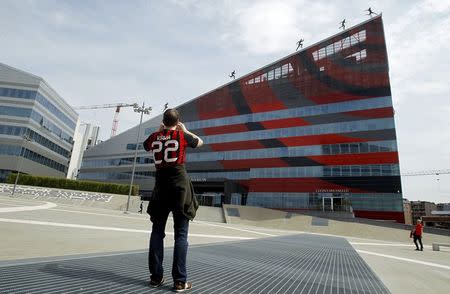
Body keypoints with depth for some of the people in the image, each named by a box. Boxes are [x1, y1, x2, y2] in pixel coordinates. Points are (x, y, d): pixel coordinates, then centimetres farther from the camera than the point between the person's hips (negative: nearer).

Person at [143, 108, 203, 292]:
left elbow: (146, 146, 29)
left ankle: (156, 277, 16)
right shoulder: (182, 136, -2)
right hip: (180, 184, -3)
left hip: (161, 186, 3)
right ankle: (179, 281, 2)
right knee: (181, 234, 1)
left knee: (157, 232, 12)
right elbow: (200, 142, 17)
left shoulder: (154, 137, 5)